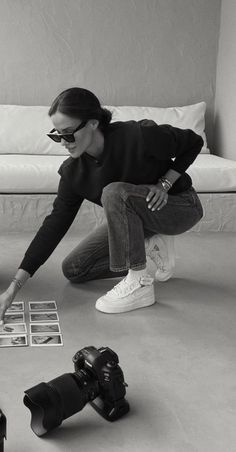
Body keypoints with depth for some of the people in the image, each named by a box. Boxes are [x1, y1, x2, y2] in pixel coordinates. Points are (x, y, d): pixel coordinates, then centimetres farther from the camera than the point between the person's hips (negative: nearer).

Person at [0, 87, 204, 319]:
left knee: (115, 192, -35)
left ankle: (139, 283, -25)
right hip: (133, 218, 6)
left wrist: (164, 185, -23)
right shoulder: (73, 171, -15)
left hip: (181, 208, -6)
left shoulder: (138, 136, -30)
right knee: (73, 269, 0)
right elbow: (56, 222, -15)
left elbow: (194, 142, -14)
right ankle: (148, 250, 10)